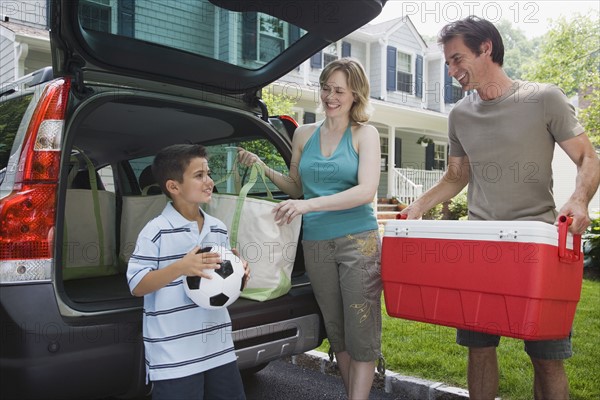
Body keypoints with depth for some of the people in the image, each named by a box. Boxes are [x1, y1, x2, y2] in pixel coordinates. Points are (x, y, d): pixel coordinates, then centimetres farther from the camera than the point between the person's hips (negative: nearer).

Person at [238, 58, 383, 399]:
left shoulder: (365, 134, 0)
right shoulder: (304, 134, 10)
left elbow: (366, 191, -13)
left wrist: (309, 205, -22)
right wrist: (263, 169, 2)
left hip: (358, 240, -3)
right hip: (315, 243, 4)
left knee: (362, 331, -1)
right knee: (336, 331, 13)